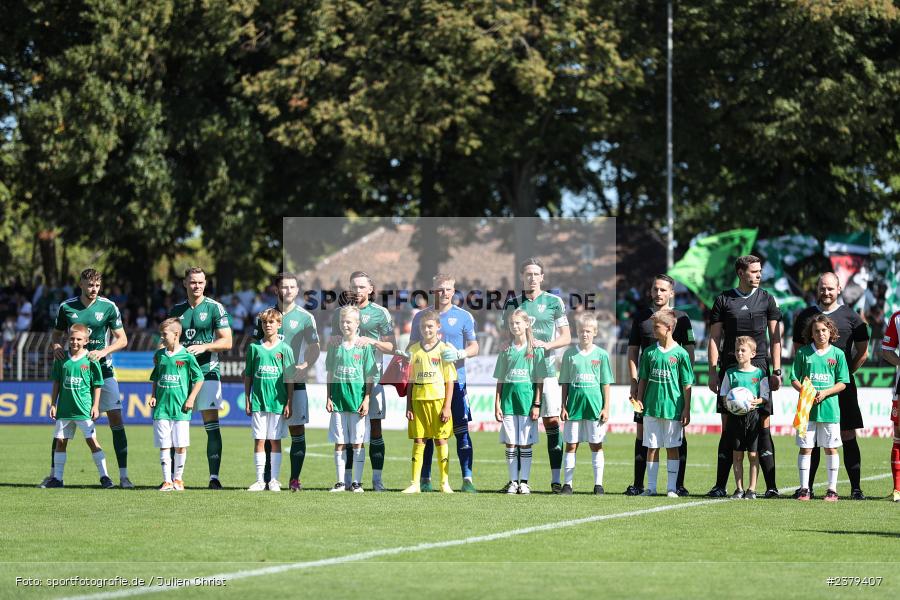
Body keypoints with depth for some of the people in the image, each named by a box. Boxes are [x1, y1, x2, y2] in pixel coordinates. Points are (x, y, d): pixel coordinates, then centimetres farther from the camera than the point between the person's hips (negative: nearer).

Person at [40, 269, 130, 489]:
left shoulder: (108, 307, -2)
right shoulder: (66, 307, 2)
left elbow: (122, 339, 0)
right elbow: (57, 334, 14)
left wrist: (103, 351, -17)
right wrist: (56, 347, -8)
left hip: (102, 368, -1)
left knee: (116, 419, -7)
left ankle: (123, 475, -3)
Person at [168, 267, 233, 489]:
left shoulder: (215, 308, 0)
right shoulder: (176, 310, 13)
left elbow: (226, 342, -4)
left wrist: (204, 347, -16)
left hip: (207, 372, -4)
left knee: (212, 425, -8)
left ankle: (214, 477, -8)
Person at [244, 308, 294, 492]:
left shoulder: (284, 349, 2)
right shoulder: (254, 347, 6)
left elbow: (289, 379, 2)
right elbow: (248, 376, 10)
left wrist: (289, 403, -2)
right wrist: (247, 399, 4)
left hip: (278, 402, -1)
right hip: (258, 401, 1)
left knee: (275, 441, 3)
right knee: (259, 440, 1)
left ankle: (274, 480, 8)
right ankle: (260, 480, 5)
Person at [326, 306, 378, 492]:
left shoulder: (364, 346, -1)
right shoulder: (335, 346, 7)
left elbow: (370, 377, 0)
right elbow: (330, 374, 12)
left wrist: (366, 400, -7)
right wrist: (328, 398, 5)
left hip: (358, 400, -2)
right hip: (338, 400, 3)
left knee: (358, 442, 0)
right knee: (339, 442, 4)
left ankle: (357, 482, 5)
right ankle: (340, 482, 9)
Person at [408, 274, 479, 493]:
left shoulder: (463, 317, 5)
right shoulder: (421, 317, 10)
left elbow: (474, 347, 7)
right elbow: (412, 347, 17)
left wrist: (459, 354, -13)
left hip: (455, 380, -2)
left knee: (461, 431, -6)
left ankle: (467, 479, -5)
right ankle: (425, 479, 10)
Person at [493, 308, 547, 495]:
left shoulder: (535, 350, 1)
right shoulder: (506, 350, 9)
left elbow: (540, 381, 0)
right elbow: (500, 381, 11)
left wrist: (537, 404, -7)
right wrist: (497, 404, 3)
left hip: (527, 397, -3)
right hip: (508, 398, 3)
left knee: (525, 443, 0)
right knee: (510, 443, 2)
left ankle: (524, 481, 6)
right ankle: (513, 481, 7)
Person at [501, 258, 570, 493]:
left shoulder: (553, 302, 4)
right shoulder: (513, 303, 11)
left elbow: (566, 338, 5)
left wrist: (547, 345, -12)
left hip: (546, 370, -2)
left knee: (552, 422, -7)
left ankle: (556, 479, -6)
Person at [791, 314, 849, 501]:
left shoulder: (837, 354, 3)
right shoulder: (803, 353, 4)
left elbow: (842, 383, 3)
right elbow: (794, 379, 6)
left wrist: (825, 393, -12)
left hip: (829, 408, 0)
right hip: (806, 409, 0)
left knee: (831, 448, 3)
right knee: (805, 448, 2)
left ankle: (832, 489, 10)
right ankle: (804, 488, 9)